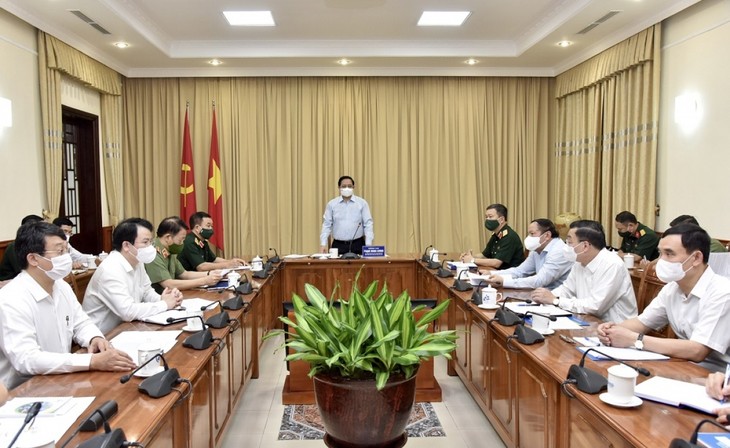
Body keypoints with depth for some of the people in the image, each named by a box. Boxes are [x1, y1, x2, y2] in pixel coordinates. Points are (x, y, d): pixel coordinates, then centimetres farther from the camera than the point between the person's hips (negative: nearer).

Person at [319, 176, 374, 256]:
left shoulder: (362, 203, 3)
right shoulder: (331, 204, 6)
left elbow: (368, 224, 0)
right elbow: (327, 225, 5)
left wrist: (368, 244, -10)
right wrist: (323, 244, -5)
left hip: (358, 245, 0)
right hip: (338, 245, 1)